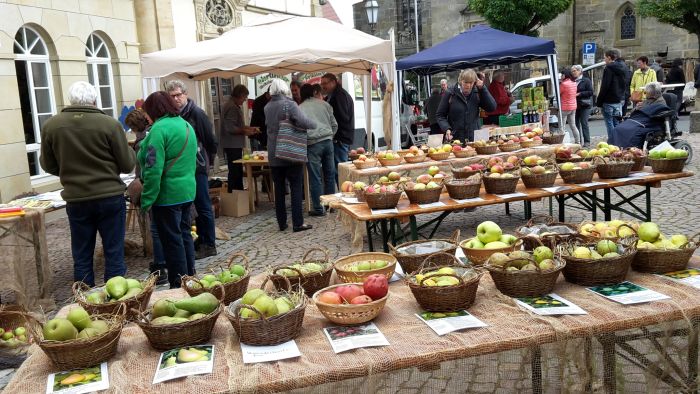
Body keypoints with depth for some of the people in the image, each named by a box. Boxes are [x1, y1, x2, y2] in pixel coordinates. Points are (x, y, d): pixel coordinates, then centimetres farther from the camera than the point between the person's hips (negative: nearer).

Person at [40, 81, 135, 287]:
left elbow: (48, 166, 7)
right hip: (110, 197, -2)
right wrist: (118, 156, 16)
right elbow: (127, 165, -5)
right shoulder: (110, 124, -12)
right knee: (114, 254, 8)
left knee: (81, 257, 12)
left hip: (76, 200, 2)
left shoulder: (50, 126, -4)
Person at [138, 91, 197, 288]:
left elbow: (153, 169, -21)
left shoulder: (160, 129, -17)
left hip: (168, 195, -8)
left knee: (172, 240, 0)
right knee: (184, 235, 17)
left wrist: (146, 200, -16)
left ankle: (179, 285, 8)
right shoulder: (187, 125, 10)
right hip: (188, 191, 9)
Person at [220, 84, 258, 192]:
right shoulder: (231, 107, -18)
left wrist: (249, 128, 12)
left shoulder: (235, 106, 16)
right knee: (235, 171, -7)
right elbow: (230, 128, -24)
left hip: (235, 144, 11)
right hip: (232, 145, -11)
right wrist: (245, 131, -15)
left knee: (238, 170, 17)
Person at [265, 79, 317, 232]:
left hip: (274, 155, 5)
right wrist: (314, 124, -3)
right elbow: (302, 122, -21)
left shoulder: (267, 107, 8)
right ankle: (298, 223, 0)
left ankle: (282, 223, 13)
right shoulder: (289, 104, -10)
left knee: (279, 189, 9)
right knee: (296, 188, 1)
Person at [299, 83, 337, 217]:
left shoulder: (300, 109, 3)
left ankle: (318, 209, 3)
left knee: (315, 178, 0)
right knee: (329, 174, 12)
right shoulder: (324, 104, 11)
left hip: (312, 144, -3)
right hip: (328, 140, 3)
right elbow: (334, 125, 13)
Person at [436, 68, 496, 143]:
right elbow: (440, 115, 4)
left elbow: (492, 107, -3)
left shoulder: (477, 93, 5)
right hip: (454, 139, -2)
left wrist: (482, 88, -7)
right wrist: (446, 129, -13)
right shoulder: (450, 94, -1)